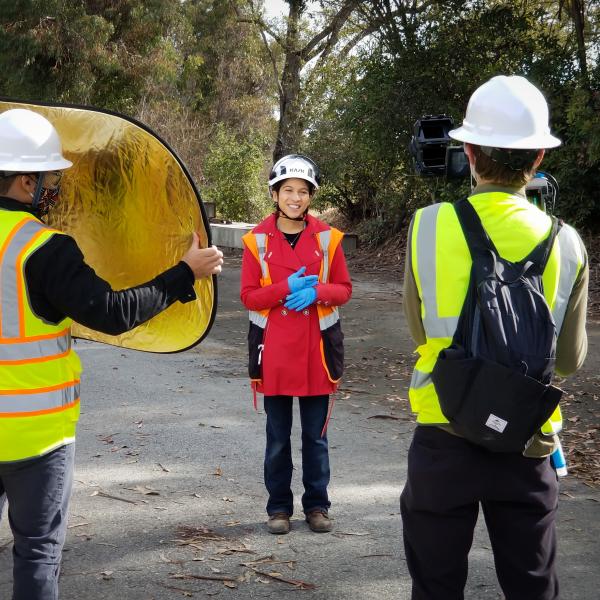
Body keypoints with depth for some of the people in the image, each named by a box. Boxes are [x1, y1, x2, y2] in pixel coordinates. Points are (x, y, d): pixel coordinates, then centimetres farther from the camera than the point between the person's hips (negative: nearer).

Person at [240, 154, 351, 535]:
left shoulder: (326, 237, 0)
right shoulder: (258, 239, -2)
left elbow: (344, 289, 3)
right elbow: (249, 297, -3)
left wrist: (316, 291, -17)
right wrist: (286, 288, -19)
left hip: (316, 350, 1)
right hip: (274, 352, 0)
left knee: (316, 435, 10)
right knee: (278, 437, 9)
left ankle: (317, 505, 22)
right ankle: (279, 507, 20)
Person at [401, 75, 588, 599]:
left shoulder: (429, 226, -9)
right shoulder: (564, 243, -7)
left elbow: (420, 331, 3)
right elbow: (570, 360, 2)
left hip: (444, 436, 0)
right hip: (525, 443, 1)